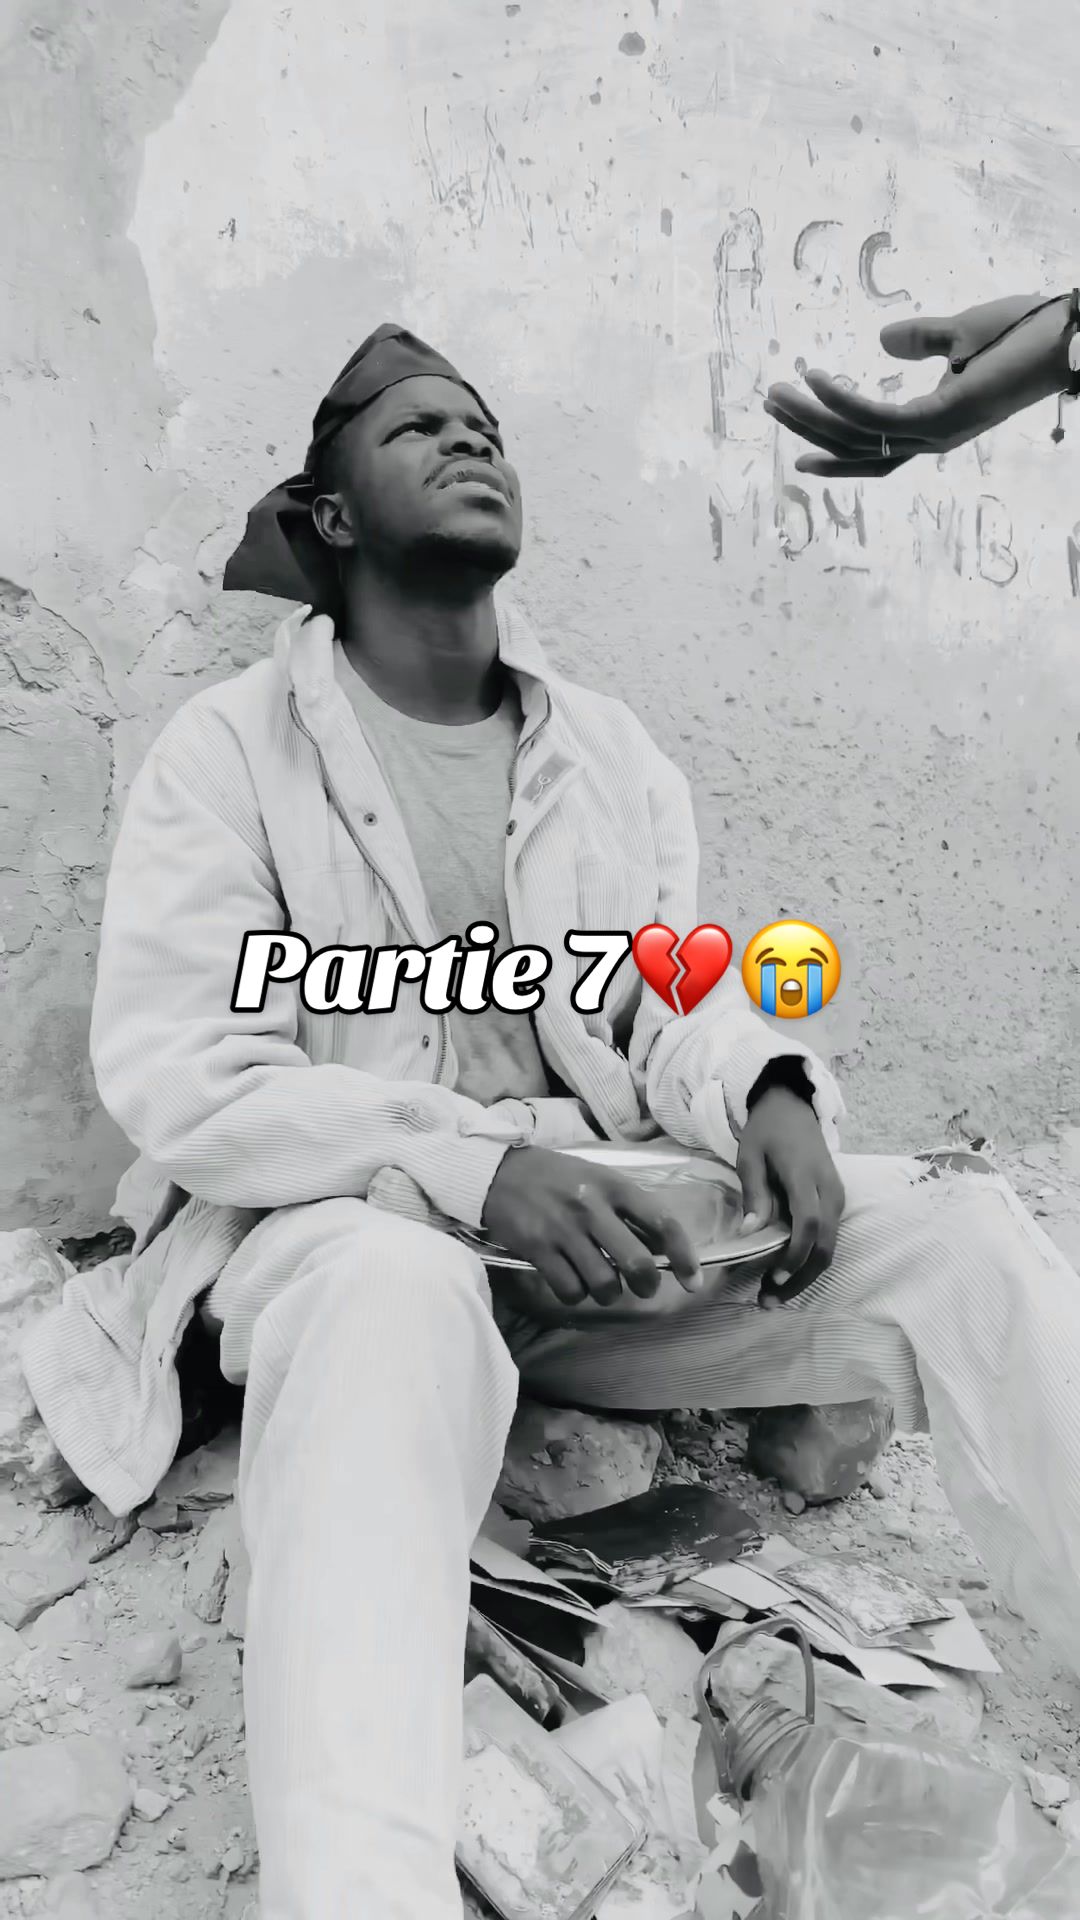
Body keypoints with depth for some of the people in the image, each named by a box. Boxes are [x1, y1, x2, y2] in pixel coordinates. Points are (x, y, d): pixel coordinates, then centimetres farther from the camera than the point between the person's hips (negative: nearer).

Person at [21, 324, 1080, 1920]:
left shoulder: (610, 748, 13)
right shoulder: (229, 748, -2)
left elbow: (677, 1002, 9)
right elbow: (173, 1080, -11)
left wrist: (766, 1091, -16)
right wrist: (470, 1164, -23)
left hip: (601, 1217, 5)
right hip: (345, 1225, -4)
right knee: (398, 1293, -41)